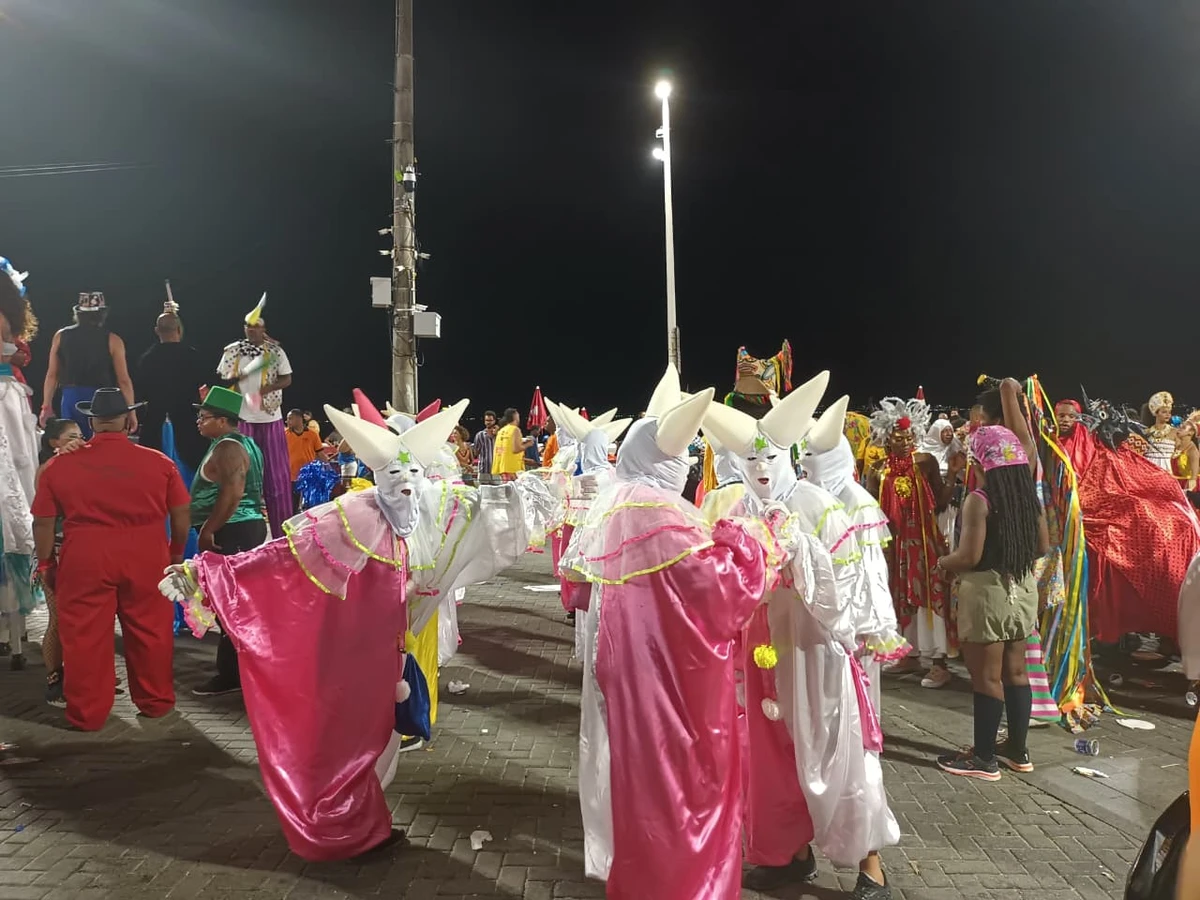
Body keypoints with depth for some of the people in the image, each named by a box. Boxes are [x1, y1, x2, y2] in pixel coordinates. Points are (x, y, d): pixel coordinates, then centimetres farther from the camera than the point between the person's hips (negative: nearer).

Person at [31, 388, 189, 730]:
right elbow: (181, 515, 1)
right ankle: (156, 702, 26)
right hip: (146, 559, 1)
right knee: (149, 632, 13)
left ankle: (87, 714, 21)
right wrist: (177, 553, 14)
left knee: (85, 638, 11)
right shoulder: (159, 462, -1)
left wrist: (46, 563, 15)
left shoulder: (60, 465, 0)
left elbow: (43, 522, 3)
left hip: (84, 561, 0)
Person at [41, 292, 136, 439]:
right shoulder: (112, 340, -5)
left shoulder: (61, 336, 6)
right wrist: (131, 412, 0)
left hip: (71, 399, 3)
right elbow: (123, 380, -6)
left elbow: (52, 375, 8)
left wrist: (47, 406, 15)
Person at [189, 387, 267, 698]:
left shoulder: (227, 447, -13)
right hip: (247, 527, 11)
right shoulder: (242, 443, 18)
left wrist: (207, 530, -22)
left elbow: (232, 493, -26)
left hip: (232, 532, -11)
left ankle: (231, 675, -3)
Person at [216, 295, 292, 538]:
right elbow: (221, 380, 8)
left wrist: (269, 387, -17)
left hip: (270, 418, 0)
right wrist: (233, 379, -14)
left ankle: (281, 529, 11)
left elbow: (287, 379, 2)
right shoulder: (232, 350, 3)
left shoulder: (275, 350, 1)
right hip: (242, 418, 1)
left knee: (276, 473, 3)